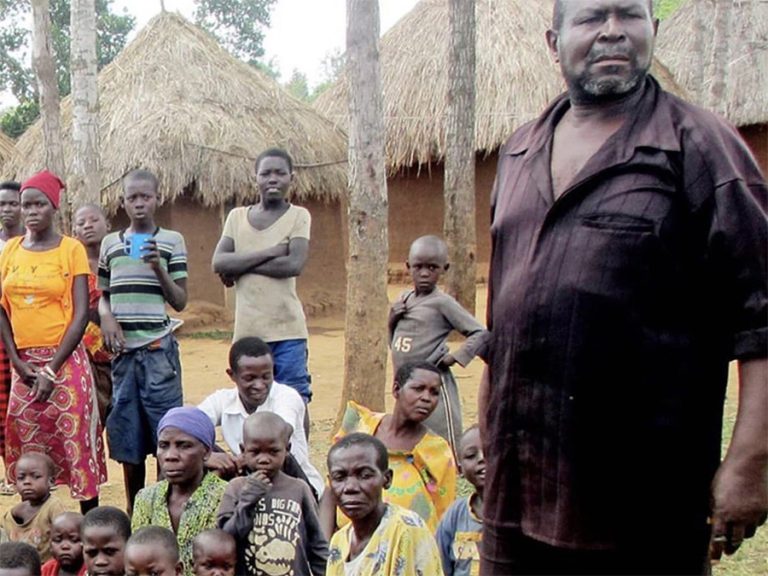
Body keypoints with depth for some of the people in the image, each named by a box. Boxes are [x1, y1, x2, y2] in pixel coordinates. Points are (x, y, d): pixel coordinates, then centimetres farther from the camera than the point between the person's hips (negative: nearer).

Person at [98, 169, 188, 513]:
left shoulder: (171, 240, 2)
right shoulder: (110, 243, 12)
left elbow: (180, 301, 1)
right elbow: (103, 295, 18)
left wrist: (158, 267, -14)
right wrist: (107, 317, -3)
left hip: (158, 348, -3)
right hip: (122, 350, 3)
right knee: (127, 437, 8)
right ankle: (133, 511, 20)